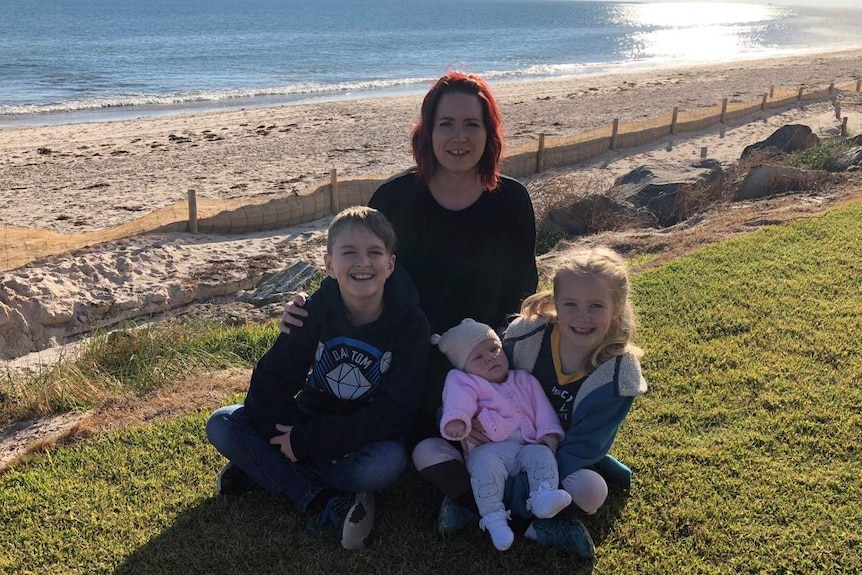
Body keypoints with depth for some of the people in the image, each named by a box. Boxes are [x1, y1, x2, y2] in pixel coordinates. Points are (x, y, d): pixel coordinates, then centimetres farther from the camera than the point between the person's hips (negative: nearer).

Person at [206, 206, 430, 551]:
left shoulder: (410, 325, -18)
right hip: (308, 423, 3)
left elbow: (391, 414, -22)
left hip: (366, 436, -2)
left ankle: (263, 471, -16)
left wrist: (306, 443, -25)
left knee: (388, 463, -36)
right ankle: (330, 503, -23)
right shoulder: (316, 310, -11)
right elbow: (272, 380, -8)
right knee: (222, 425, -16)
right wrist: (287, 437, -26)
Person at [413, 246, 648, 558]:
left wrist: (506, 492, -26)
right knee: (426, 452, -19)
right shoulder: (526, 334, -17)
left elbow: (577, 453, -19)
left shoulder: (616, 376, -20)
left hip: (556, 466, -2)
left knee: (590, 489, -36)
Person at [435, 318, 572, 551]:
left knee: (542, 454, -24)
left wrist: (548, 431, 2)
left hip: (528, 445, 4)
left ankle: (543, 496, -34)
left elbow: (541, 406, 20)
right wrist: (456, 420, -36)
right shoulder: (466, 383, 8)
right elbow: (459, 401, -14)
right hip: (488, 448, -4)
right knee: (486, 464, -34)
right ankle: (494, 519, -31)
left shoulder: (524, 381, 26)